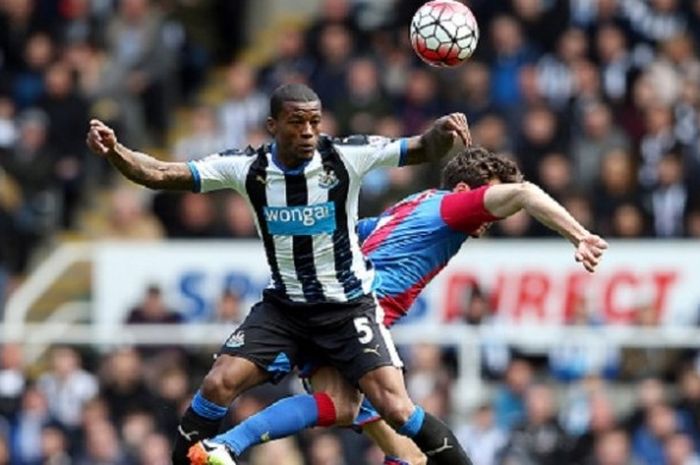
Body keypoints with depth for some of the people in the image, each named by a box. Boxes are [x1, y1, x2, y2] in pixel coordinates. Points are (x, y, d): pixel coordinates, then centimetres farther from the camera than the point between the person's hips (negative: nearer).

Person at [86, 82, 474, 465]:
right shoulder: (246, 167, -11)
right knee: (218, 385, -14)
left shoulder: (346, 157, -15)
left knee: (395, 408, -16)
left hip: (349, 306, -2)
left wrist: (441, 133, -36)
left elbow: (424, 150, -13)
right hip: (283, 307, 2)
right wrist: (113, 151, -28)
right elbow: (160, 175, -11)